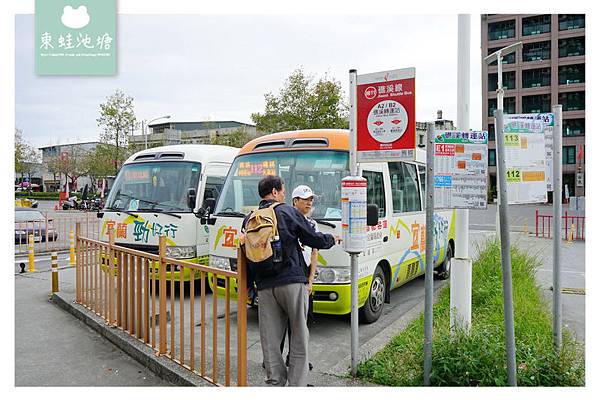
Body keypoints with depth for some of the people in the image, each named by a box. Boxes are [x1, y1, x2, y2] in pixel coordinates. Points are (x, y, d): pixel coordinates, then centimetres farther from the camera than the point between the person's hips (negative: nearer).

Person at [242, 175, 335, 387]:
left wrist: (248, 285, 21)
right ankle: (297, 385, 7)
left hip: (264, 287, 4)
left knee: (270, 340, 9)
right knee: (299, 337, 5)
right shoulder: (287, 212, -1)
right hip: (293, 282, -4)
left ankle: (275, 383, 13)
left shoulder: (249, 219, 12)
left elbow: (245, 256, 14)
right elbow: (313, 239, 2)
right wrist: (332, 239, 22)